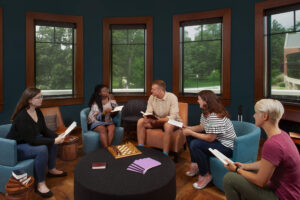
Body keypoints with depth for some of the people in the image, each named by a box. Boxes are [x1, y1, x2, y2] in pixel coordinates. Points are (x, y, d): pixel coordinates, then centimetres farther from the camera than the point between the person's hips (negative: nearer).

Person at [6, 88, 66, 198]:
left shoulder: (38, 112, -5)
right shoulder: (22, 117, -30)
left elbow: (44, 131, 1)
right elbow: (32, 141, -31)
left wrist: (57, 136, -16)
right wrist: (54, 141, -31)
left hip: (29, 142, 9)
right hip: (15, 148, -9)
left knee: (53, 140, -2)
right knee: (42, 149, -31)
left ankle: (52, 170, 15)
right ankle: (40, 184, -18)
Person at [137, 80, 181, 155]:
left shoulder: (172, 97, -21)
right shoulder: (152, 97, -6)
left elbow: (173, 117, -29)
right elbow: (148, 112, -7)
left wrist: (157, 120, -39)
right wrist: (147, 118, -32)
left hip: (172, 121, -5)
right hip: (157, 121, 5)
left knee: (168, 125, -40)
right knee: (140, 121, -14)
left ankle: (165, 154, -28)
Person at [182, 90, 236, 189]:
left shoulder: (216, 117, -30)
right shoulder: (205, 113, 2)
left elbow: (210, 138, -28)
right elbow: (201, 127, 9)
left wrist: (191, 132, -22)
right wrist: (188, 128, -5)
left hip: (226, 147, -10)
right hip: (215, 139, 10)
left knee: (195, 145, -28)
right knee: (190, 136, 9)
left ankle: (205, 175, -6)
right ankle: (195, 165, 18)